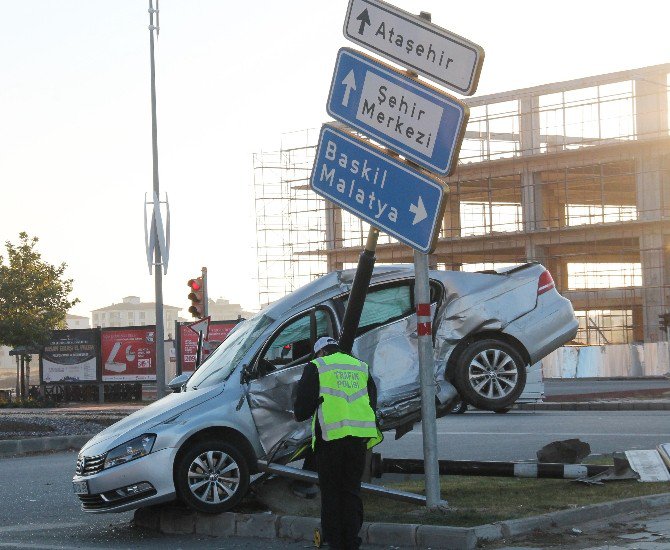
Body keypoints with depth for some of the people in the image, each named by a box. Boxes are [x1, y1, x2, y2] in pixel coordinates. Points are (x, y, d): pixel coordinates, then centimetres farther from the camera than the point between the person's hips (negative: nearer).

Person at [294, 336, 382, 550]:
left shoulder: (316, 367, 3)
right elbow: (372, 402, 20)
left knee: (331, 492, 3)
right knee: (352, 490, 11)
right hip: (359, 436, 4)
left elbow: (303, 402, 0)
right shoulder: (361, 367, 19)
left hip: (331, 436, -4)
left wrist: (300, 415, 21)